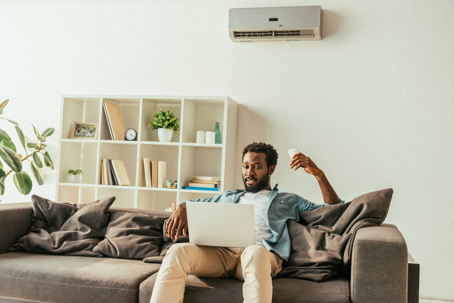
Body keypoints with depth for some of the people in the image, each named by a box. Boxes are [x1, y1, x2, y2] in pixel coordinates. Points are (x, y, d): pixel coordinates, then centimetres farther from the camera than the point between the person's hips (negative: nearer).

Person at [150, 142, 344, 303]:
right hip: (221, 251, 3)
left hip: (261, 252, -2)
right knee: (178, 251, -30)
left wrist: (318, 174, 14)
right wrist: (182, 208, 15)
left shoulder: (288, 201, 30)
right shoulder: (228, 197, 38)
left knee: (255, 253, -42)